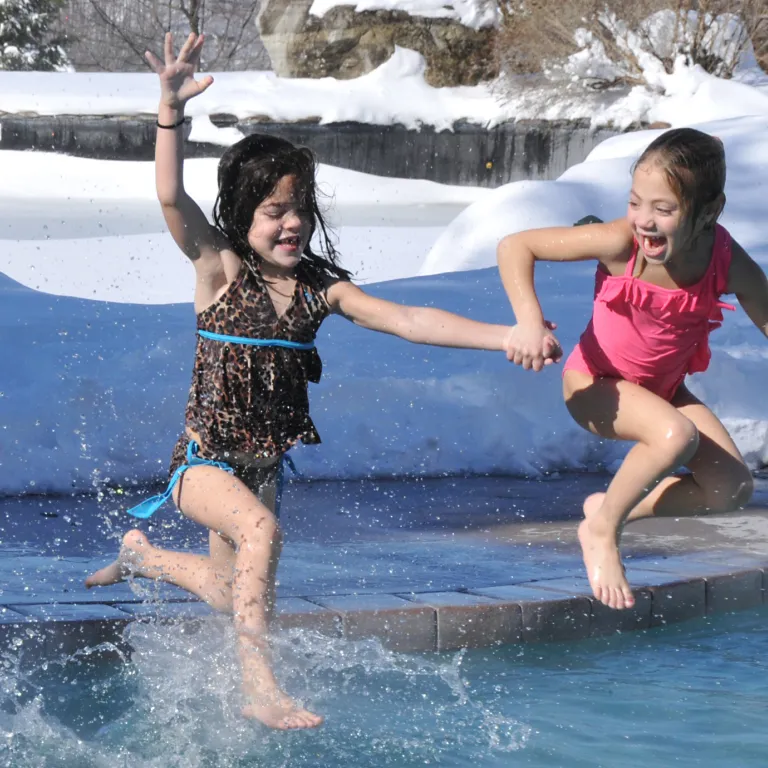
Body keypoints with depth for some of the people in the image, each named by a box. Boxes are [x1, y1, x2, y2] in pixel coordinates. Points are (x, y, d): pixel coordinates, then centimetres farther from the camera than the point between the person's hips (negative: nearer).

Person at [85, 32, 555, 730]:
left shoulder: (322, 288, -1)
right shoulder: (221, 270, -10)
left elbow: (408, 321, -10)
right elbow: (172, 198, -24)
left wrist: (503, 337, -21)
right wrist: (172, 110, -37)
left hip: (264, 462, 6)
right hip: (205, 458, -6)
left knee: (233, 589, 19)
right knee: (261, 529, -34)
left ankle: (142, 554, 49)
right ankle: (260, 686, -32)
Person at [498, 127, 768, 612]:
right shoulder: (620, 244, -28)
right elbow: (514, 247, -22)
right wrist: (530, 322, -36)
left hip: (663, 388, 5)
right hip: (594, 383, -5)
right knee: (677, 436, -34)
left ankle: (611, 507, 9)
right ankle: (601, 531, -11)